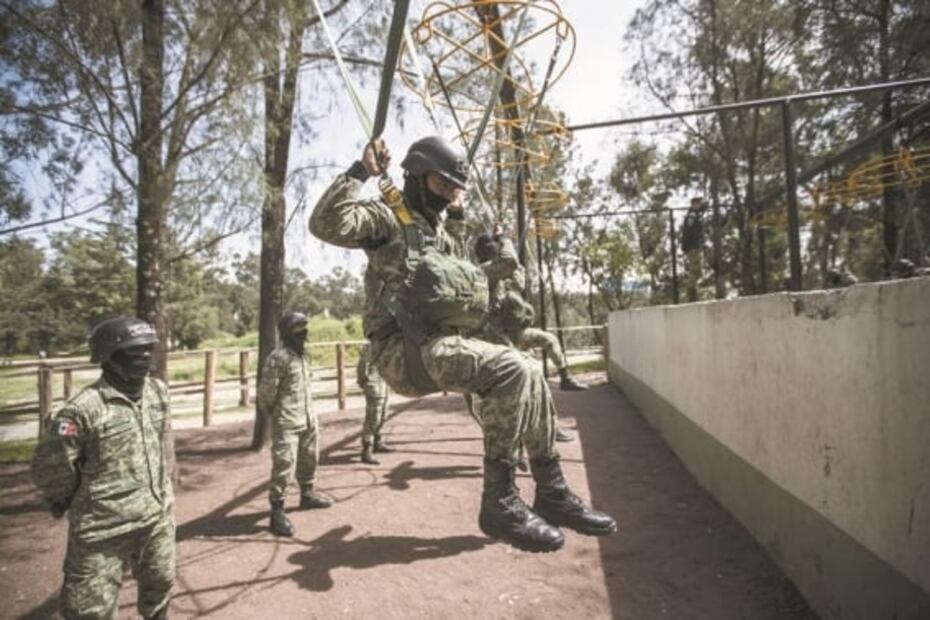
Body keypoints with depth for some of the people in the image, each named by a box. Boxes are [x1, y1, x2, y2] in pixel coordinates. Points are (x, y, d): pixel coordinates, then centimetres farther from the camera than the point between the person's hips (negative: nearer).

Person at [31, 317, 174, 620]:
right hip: (104, 527, -5)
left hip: (157, 518, 6)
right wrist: (69, 503, 2)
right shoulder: (85, 408, -23)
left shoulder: (158, 392, -2)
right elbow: (50, 465, -13)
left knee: (160, 584, 25)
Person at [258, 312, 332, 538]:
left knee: (309, 460, 21)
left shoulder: (303, 355, 10)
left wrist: (311, 414, 17)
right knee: (284, 467, -6)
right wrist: (273, 416, -1)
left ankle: (308, 494, 39)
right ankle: (277, 512, 2)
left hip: (308, 419, 9)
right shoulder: (278, 358, -17)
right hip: (287, 423, -8)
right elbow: (266, 392, -13)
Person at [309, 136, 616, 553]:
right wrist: (361, 171, -17)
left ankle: (553, 493, 7)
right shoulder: (387, 215, -2)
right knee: (510, 370, -27)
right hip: (404, 347, -9)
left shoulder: (436, 230, 25)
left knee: (529, 376, 0)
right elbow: (326, 224, -21)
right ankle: (500, 502, -19)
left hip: (439, 343, 9)